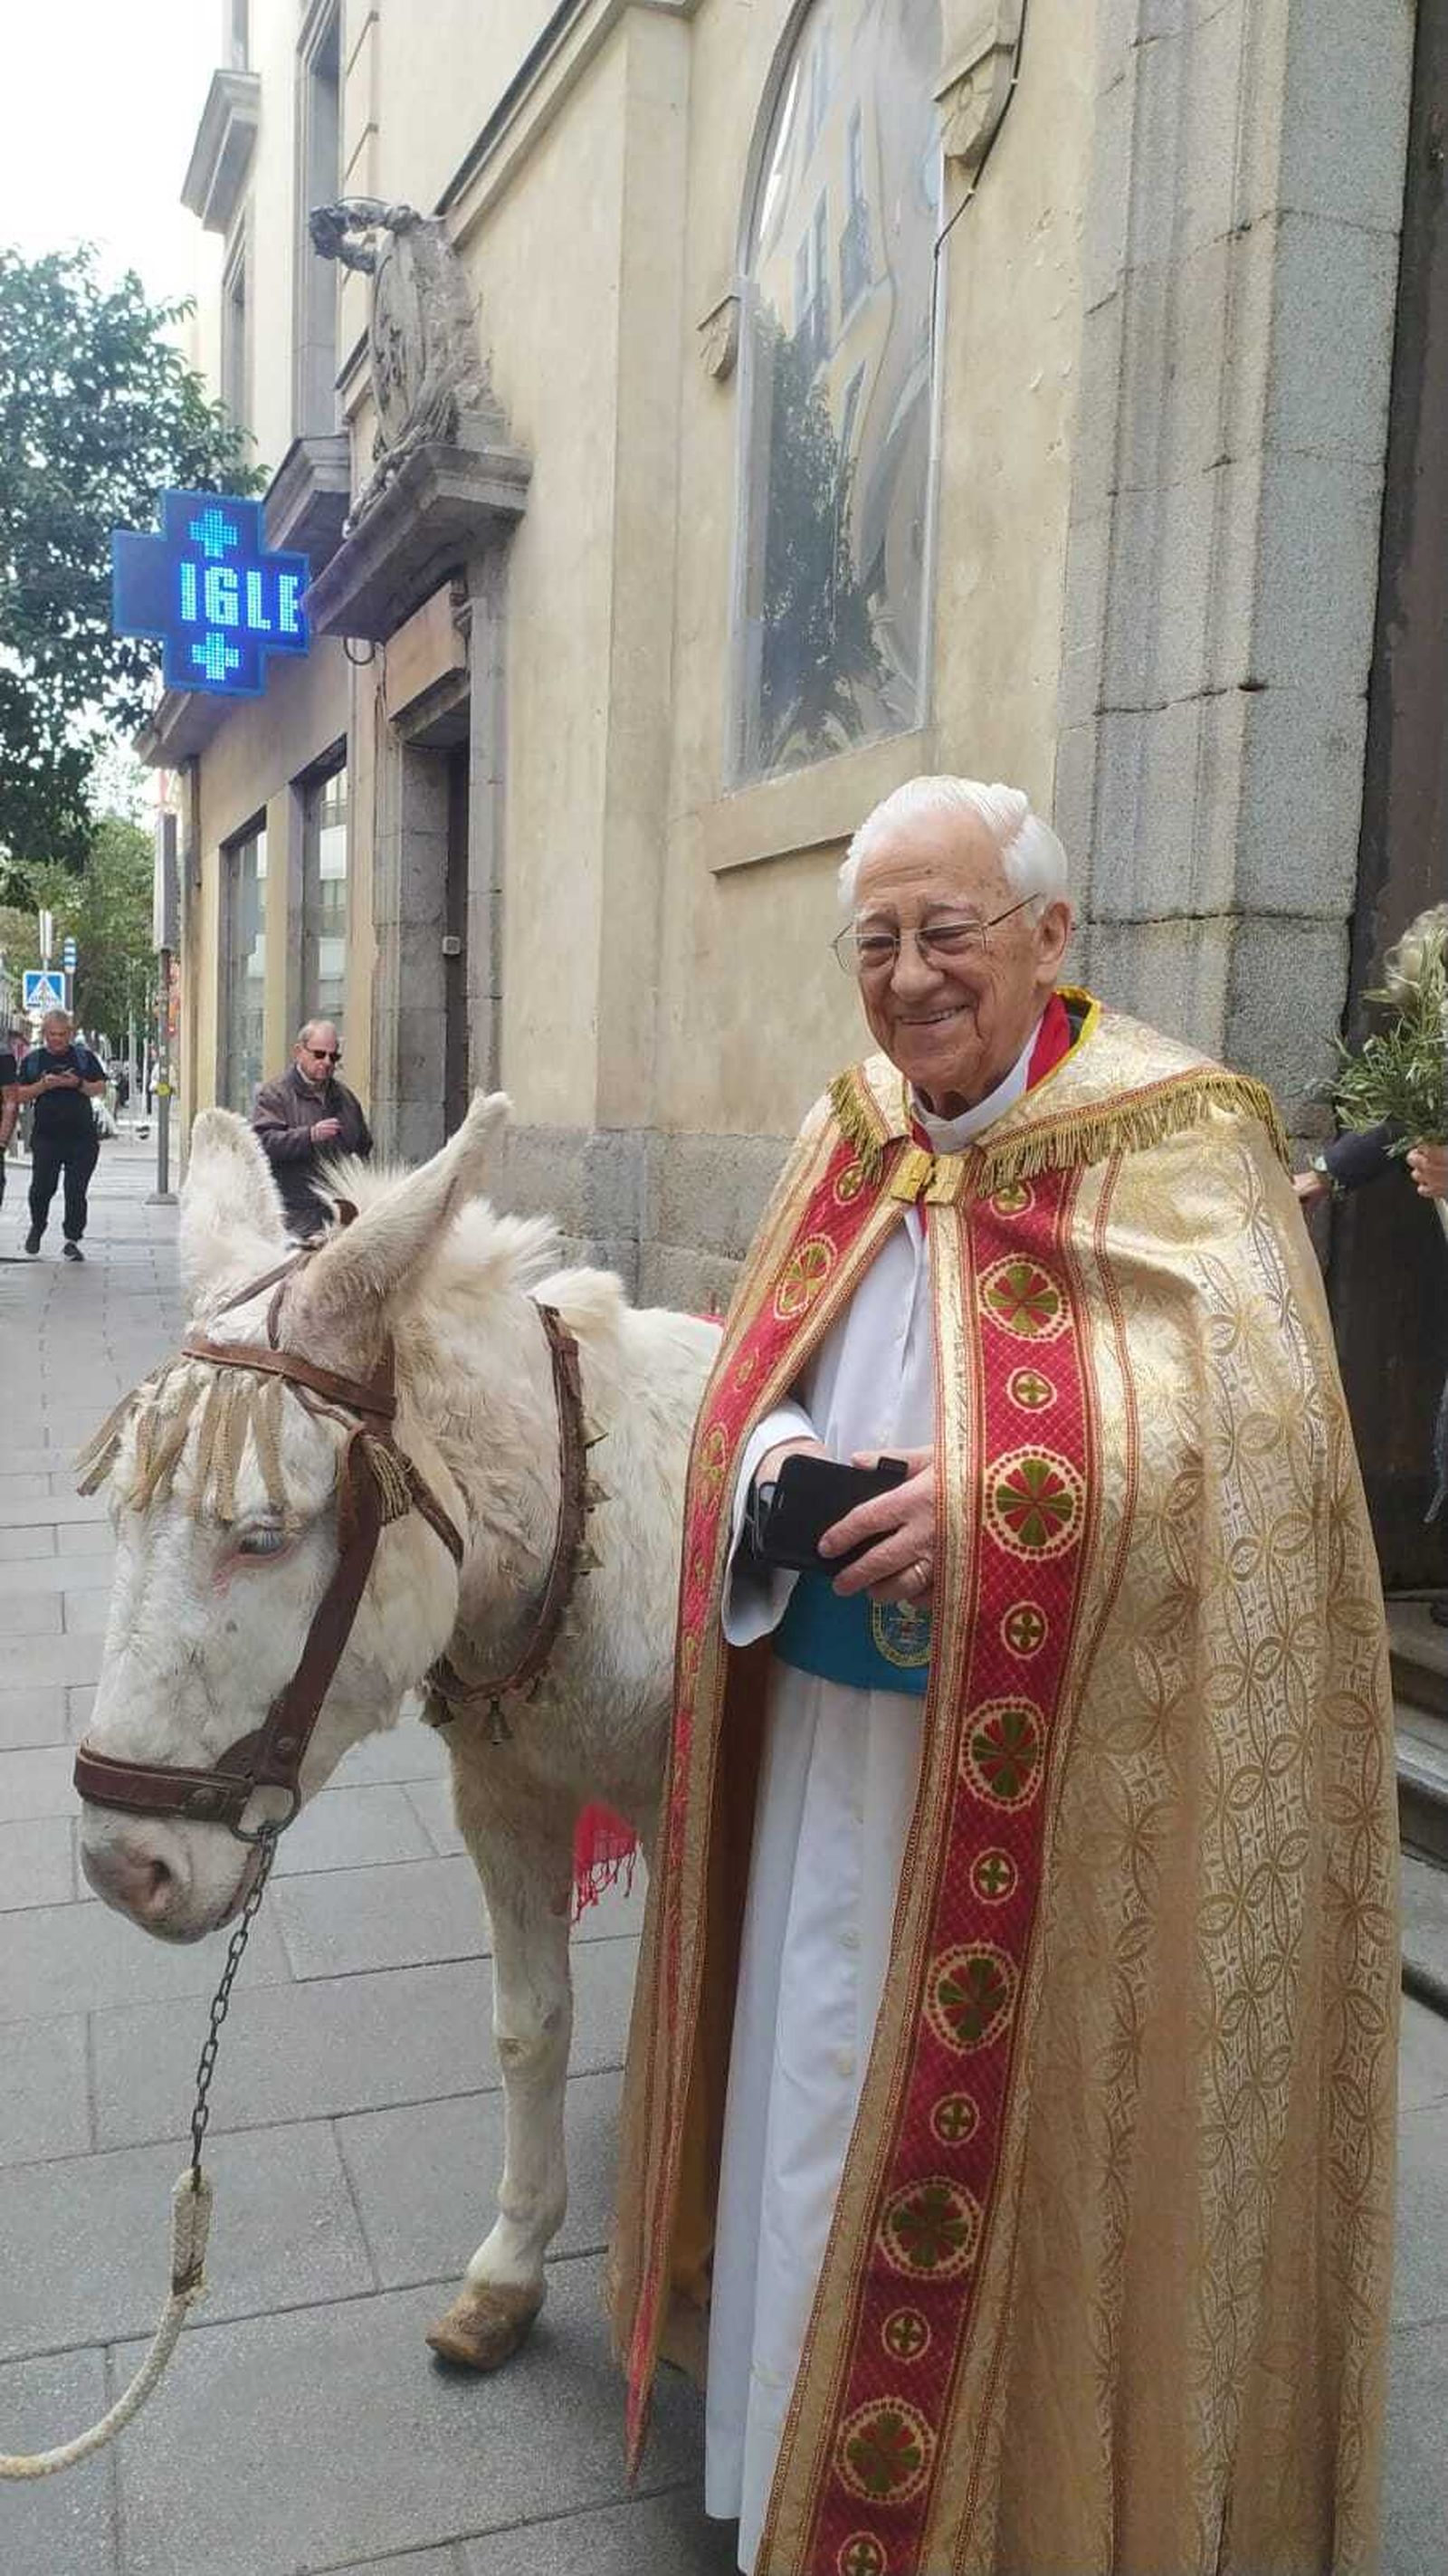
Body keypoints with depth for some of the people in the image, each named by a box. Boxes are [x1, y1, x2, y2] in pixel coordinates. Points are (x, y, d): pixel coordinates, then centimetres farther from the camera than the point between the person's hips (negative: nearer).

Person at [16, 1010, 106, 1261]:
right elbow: (20, 1094, 6)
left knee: (76, 1190, -2)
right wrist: (44, 1085, -10)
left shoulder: (84, 1056, 7)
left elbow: (100, 1090, 7)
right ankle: (37, 1227, 24)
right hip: (46, 1135, 0)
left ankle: (72, 1240, 7)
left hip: (82, 1136, 0)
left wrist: (79, 1083, -12)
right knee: (42, 1186, -4)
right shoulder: (33, 1059, 9)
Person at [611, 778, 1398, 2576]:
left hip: (1045, 1766, -5)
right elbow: (755, 1368, 10)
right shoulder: (848, 1134, 6)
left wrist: (988, 1503, -30)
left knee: (1008, 2121, 10)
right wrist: (784, 1463, -13)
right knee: (819, 2074, 20)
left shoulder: (1173, 1139, -11)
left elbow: (1253, 1417, -19)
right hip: (834, 1729, 6)